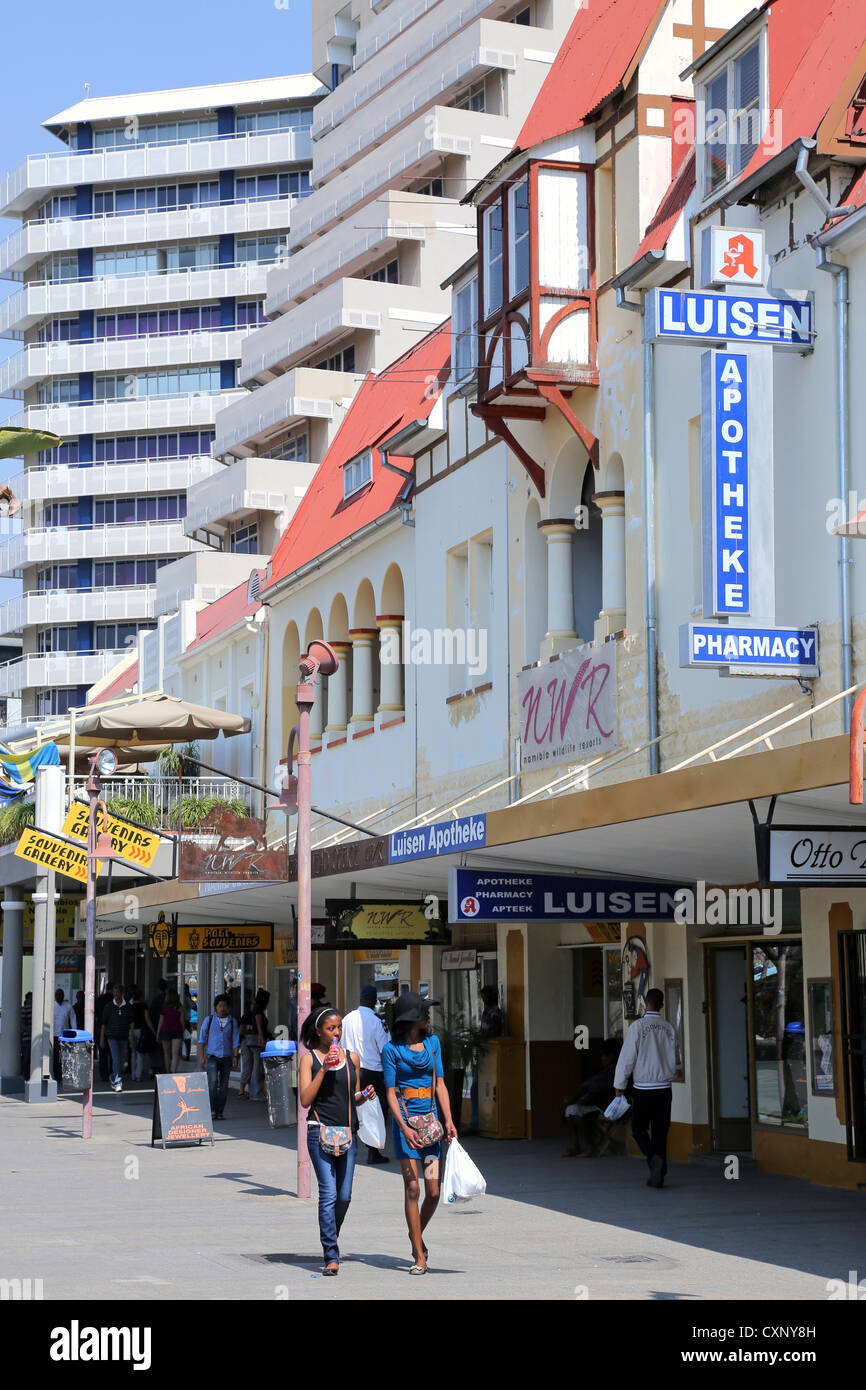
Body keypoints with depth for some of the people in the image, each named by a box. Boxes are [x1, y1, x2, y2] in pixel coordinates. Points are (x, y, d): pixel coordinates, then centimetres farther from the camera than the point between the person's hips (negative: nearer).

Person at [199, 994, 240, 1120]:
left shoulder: (232, 1021, 7)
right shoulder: (209, 1020, 3)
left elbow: (235, 1040, 9)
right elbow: (202, 1038, 6)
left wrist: (235, 1056, 0)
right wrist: (201, 1056, 1)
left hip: (226, 1057, 2)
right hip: (212, 1056, -2)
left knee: (224, 1086, 2)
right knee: (213, 1082, -18)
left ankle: (220, 1112, 9)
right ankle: (211, 1110, -17)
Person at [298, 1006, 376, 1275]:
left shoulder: (352, 1057, 12)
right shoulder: (309, 1058, 2)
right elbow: (305, 1100, -7)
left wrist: (365, 1095, -1)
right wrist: (324, 1069, -13)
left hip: (348, 1131, 4)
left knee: (344, 1196, 4)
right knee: (328, 1195, -11)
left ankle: (331, 1240, 29)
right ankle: (331, 1256, -9)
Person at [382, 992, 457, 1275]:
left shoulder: (432, 1042, 9)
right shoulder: (391, 1049, -4)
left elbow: (440, 1084, 9)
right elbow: (390, 1093, -6)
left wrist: (448, 1120, -3)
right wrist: (404, 1128, -18)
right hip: (405, 1117, -4)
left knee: (433, 1191, -1)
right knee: (412, 1188, -8)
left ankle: (417, 1234, 27)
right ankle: (419, 1256, -2)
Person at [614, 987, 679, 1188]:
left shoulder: (638, 1026, -10)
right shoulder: (669, 1028, 2)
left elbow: (627, 1057, -8)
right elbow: (675, 1057, 11)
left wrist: (619, 1084, 1)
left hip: (643, 1088, -3)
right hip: (664, 1087, 3)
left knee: (639, 1128, 9)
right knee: (660, 1131, 8)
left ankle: (653, 1157, -17)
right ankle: (658, 1175, 6)